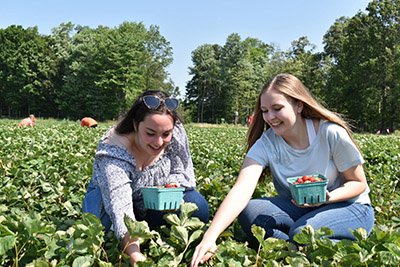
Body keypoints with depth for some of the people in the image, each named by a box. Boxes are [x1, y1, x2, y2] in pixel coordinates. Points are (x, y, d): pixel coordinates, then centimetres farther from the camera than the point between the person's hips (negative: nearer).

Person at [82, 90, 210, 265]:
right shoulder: (113, 151, -35)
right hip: (108, 197, -3)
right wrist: (135, 254, -60)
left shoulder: (176, 133, -23)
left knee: (198, 207, -20)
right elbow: (119, 205, -46)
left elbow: (183, 173, -9)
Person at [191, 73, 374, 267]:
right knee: (249, 212, -23)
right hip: (300, 208, 3)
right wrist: (210, 237, -43)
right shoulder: (266, 144, -13)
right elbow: (241, 190, -29)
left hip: (349, 207, -3)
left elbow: (359, 183, -7)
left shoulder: (331, 134, -19)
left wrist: (329, 197, -29)